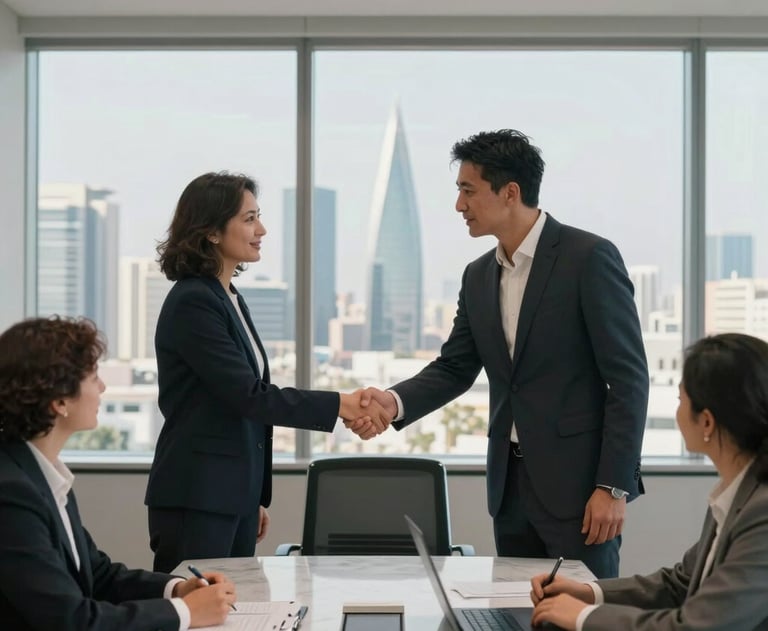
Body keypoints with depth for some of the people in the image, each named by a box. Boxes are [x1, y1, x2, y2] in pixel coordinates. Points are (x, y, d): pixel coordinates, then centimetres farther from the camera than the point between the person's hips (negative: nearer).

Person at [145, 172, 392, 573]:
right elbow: (248, 396, -20)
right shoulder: (192, 303, -14)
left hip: (234, 495, 9)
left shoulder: (229, 298, 14)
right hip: (195, 499, -9)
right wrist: (339, 405, -20)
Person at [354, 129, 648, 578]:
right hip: (511, 483, 7)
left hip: (578, 480, -6)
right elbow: (454, 368, 14)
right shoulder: (479, 276, 11)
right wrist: (396, 401, -7)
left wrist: (613, 486, -16)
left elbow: (629, 377, -12)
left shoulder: (589, 258, -10)